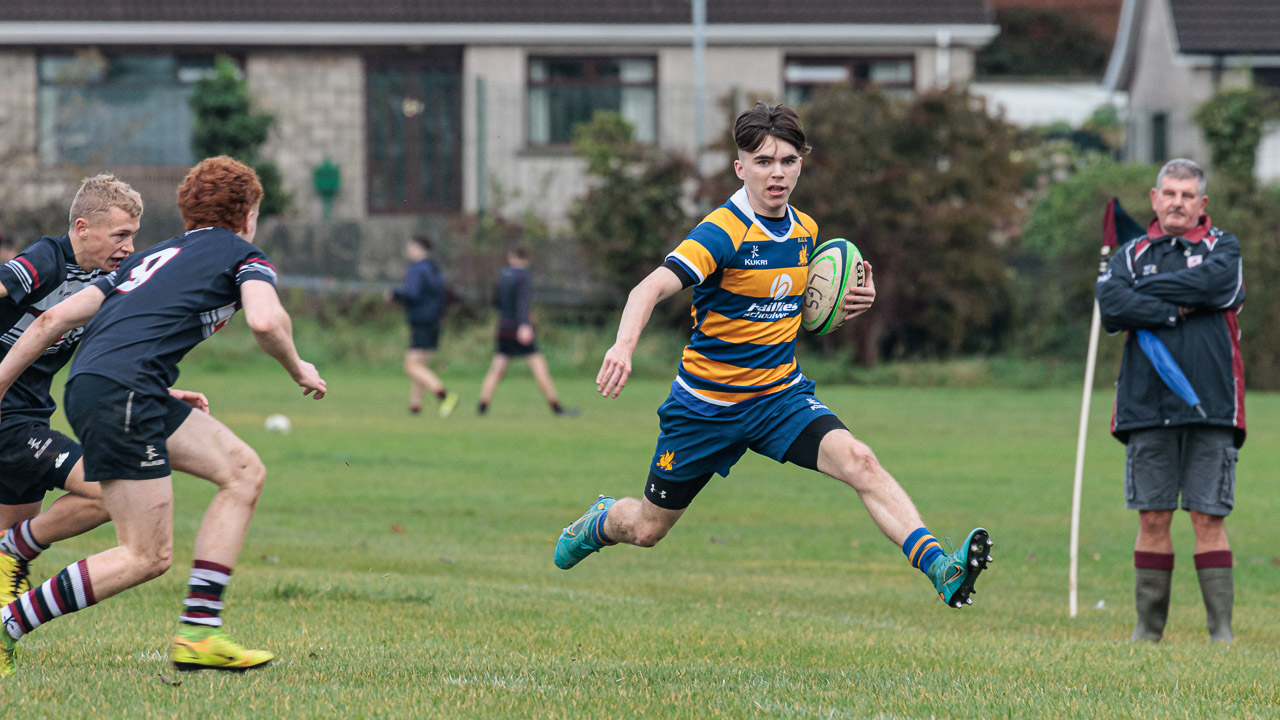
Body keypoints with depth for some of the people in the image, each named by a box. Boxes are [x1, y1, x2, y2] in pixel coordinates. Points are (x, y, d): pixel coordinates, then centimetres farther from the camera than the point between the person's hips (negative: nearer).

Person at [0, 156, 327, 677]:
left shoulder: (152, 258, 29)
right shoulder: (244, 256, 10)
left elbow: (53, 319, 23)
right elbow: (265, 322, -12)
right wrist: (298, 370, 8)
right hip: (121, 393, -8)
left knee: (244, 471, 12)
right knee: (148, 557, -6)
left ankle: (199, 631, 6)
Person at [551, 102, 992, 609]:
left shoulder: (806, 231, 3)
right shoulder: (723, 232, -19)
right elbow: (650, 289, -32)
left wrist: (848, 304, -2)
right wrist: (624, 345, -52)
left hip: (782, 394, 4)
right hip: (707, 404, -4)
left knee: (858, 461, -24)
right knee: (648, 528, 12)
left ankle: (939, 568, -36)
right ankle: (602, 521, 49)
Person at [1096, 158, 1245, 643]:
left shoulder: (1223, 248, 9)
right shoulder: (1133, 255, 12)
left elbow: (1212, 283, -14)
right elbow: (1110, 305, -6)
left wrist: (1145, 291, -6)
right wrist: (1175, 312, -11)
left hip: (1210, 409, -2)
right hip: (1147, 408, 2)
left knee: (1208, 518, -3)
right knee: (1153, 519, 2)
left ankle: (1222, 628, -2)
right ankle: (1149, 626, 8)